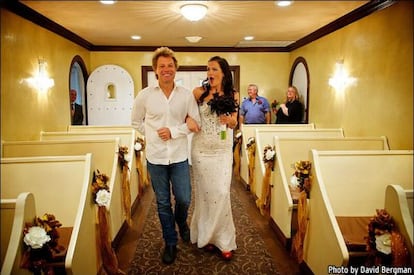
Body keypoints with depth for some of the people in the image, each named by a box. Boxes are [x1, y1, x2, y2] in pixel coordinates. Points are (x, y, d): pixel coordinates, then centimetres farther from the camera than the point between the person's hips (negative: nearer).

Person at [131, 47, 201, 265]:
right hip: (156, 157, 0)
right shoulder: (145, 95, -4)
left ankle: (181, 222, 44)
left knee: (184, 199, 8)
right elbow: (136, 122, 8)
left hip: (180, 156, 0)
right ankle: (170, 243, 31)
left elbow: (196, 123, -2)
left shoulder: (186, 95, -4)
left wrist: (173, 131, -14)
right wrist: (153, 135, -3)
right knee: (163, 203, 11)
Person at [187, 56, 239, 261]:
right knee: (204, 192, 6)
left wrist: (229, 120, -16)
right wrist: (188, 119, -15)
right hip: (201, 149, -1)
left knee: (221, 193, -1)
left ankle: (223, 239, 16)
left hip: (223, 150, 1)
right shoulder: (199, 92, -4)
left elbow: (234, 123, 6)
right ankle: (206, 235, 25)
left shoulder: (232, 95, 1)